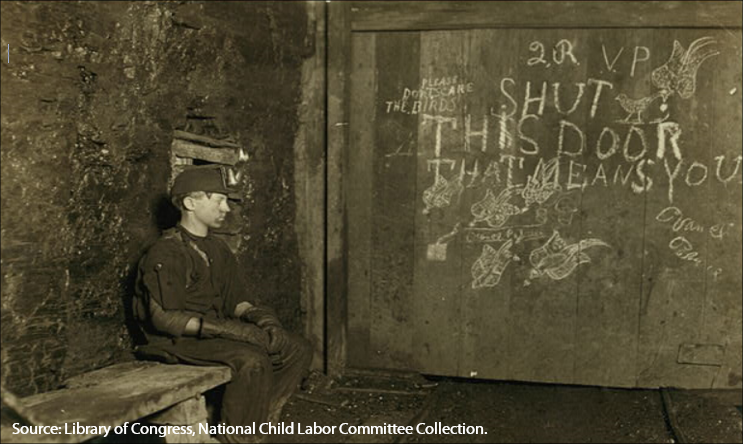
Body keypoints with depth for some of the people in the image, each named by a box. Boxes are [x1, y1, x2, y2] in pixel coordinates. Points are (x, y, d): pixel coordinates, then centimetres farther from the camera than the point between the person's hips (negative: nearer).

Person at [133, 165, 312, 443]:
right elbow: (164, 318, -20)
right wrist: (227, 328, -27)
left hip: (216, 331, 8)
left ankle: (261, 421, -1)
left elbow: (235, 301, 15)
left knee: (298, 349, -4)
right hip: (179, 340, -8)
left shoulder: (218, 249, 13)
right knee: (253, 360, -32)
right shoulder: (167, 253, -13)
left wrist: (259, 316, -9)